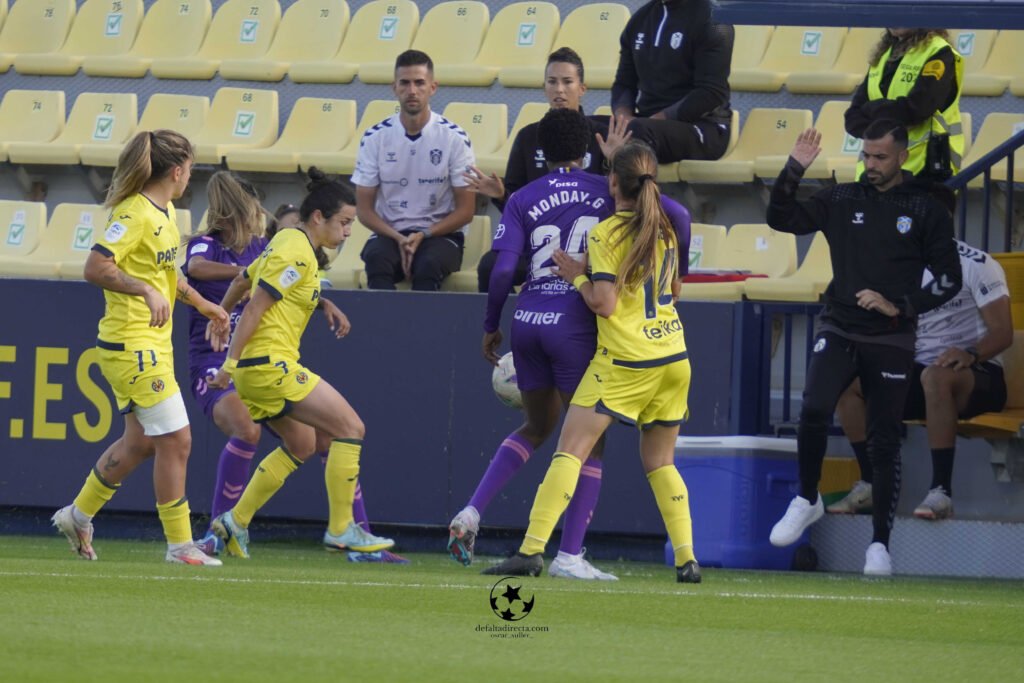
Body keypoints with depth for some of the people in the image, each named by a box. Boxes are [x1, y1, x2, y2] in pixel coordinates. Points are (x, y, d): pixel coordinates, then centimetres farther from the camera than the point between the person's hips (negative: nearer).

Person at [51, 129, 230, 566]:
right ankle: (179, 545, 0)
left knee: (140, 442, 15)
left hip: (152, 345, 10)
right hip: (132, 345, -10)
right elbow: (95, 268, -25)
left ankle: (78, 514, 29)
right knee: (175, 440, -7)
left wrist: (200, 304, 32)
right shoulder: (135, 214, -18)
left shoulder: (163, 212, 12)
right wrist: (147, 291, -32)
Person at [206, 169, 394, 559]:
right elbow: (255, 307, -19)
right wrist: (230, 364, -19)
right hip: (271, 365, -10)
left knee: (302, 445, 22)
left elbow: (243, 282, 28)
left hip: (258, 367, 10)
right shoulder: (298, 252, -15)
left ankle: (235, 523, 21)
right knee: (350, 428, -8)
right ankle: (341, 530, -5)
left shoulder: (286, 241, 14)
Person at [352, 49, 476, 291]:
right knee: (376, 260, -34)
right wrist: (399, 239, -14)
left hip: (440, 234, -1)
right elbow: (365, 210, 5)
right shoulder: (375, 138, 2)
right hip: (389, 233, 1)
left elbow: (465, 211, 1)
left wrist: (423, 236, -14)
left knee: (428, 265, -36)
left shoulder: (454, 138, -2)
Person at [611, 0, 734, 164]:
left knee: (637, 132, -38)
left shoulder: (710, 16, -6)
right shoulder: (641, 19, 16)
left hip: (701, 128, -7)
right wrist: (623, 116, -6)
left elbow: (712, 93, -14)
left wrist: (657, 119, -20)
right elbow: (624, 83, 17)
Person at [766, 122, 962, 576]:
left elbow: (949, 280, 0)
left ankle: (880, 544, 9)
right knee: (814, 410, -23)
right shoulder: (843, 201, 5)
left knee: (884, 444, 1)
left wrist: (900, 307, -12)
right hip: (839, 330, 1)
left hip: (891, 342, -1)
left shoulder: (927, 210, 0)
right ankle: (807, 500, -1)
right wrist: (794, 169, -9)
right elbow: (781, 219, 4)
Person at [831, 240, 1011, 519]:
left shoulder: (976, 264, -7)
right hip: (918, 372, 6)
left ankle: (941, 492, -40)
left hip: (976, 375, -6)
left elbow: (1003, 332, -14)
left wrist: (971, 355, -34)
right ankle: (870, 485, -12)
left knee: (935, 376, -41)